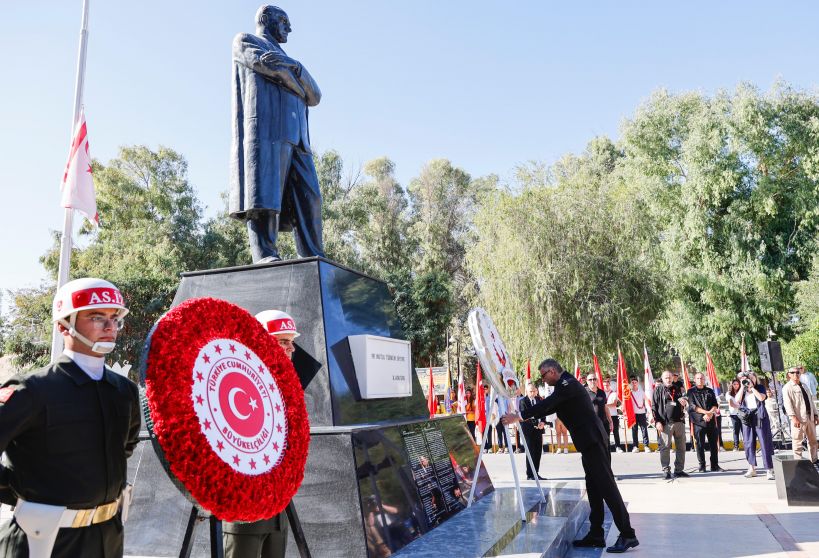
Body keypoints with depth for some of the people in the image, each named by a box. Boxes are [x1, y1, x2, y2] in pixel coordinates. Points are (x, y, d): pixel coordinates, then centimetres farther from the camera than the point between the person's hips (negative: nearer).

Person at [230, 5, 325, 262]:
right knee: (264, 194, -19)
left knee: (308, 197, -7)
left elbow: (314, 96, 20)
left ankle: (314, 260, -12)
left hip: (295, 135, 7)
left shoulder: (283, 58, 38)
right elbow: (272, 67, -2)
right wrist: (299, 80, 13)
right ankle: (265, 255, -27)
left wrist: (294, 68, 3)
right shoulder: (245, 41, 21)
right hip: (266, 127, -6)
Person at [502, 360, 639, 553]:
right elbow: (550, 407, 24)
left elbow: (547, 404, -20)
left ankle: (627, 535, -5)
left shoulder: (567, 384, -13)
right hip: (590, 441, 10)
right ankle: (596, 535, 16)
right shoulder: (567, 384, 18)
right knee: (593, 488, 11)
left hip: (592, 441, -10)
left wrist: (519, 416, -16)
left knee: (606, 485, -9)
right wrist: (528, 416, 20)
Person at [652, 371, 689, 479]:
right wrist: (657, 421, -13)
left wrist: (684, 402, 2)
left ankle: (679, 470, 20)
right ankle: (666, 471, 2)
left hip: (679, 421, 5)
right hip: (665, 423, -5)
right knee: (665, 447, -5)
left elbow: (683, 403, 27)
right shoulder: (658, 390, 0)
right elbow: (654, 406, -4)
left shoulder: (677, 388, 14)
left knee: (681, 447, 9)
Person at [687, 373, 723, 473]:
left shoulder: (710, 391, 15)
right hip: (699, 421, -3)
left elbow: (715, 405, 7)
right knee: (700, 444, -1)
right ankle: (702, 466, 7)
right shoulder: (691, 391, 4)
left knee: (714, 443, 5)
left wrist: (709, 413, -12)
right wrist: (706, 412, -16)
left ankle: (715, 465, 14)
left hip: (711, 420, 3)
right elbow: (693, 406, -6)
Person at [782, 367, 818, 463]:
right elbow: (787, 404, -15)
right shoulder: (787, 388, -6)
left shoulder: (804, 386, 18)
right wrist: (793, 417, -25)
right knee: (797, 441, -4)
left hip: (810, 417, 8)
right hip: (798, 419, -8)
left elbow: (811, 401, 22)